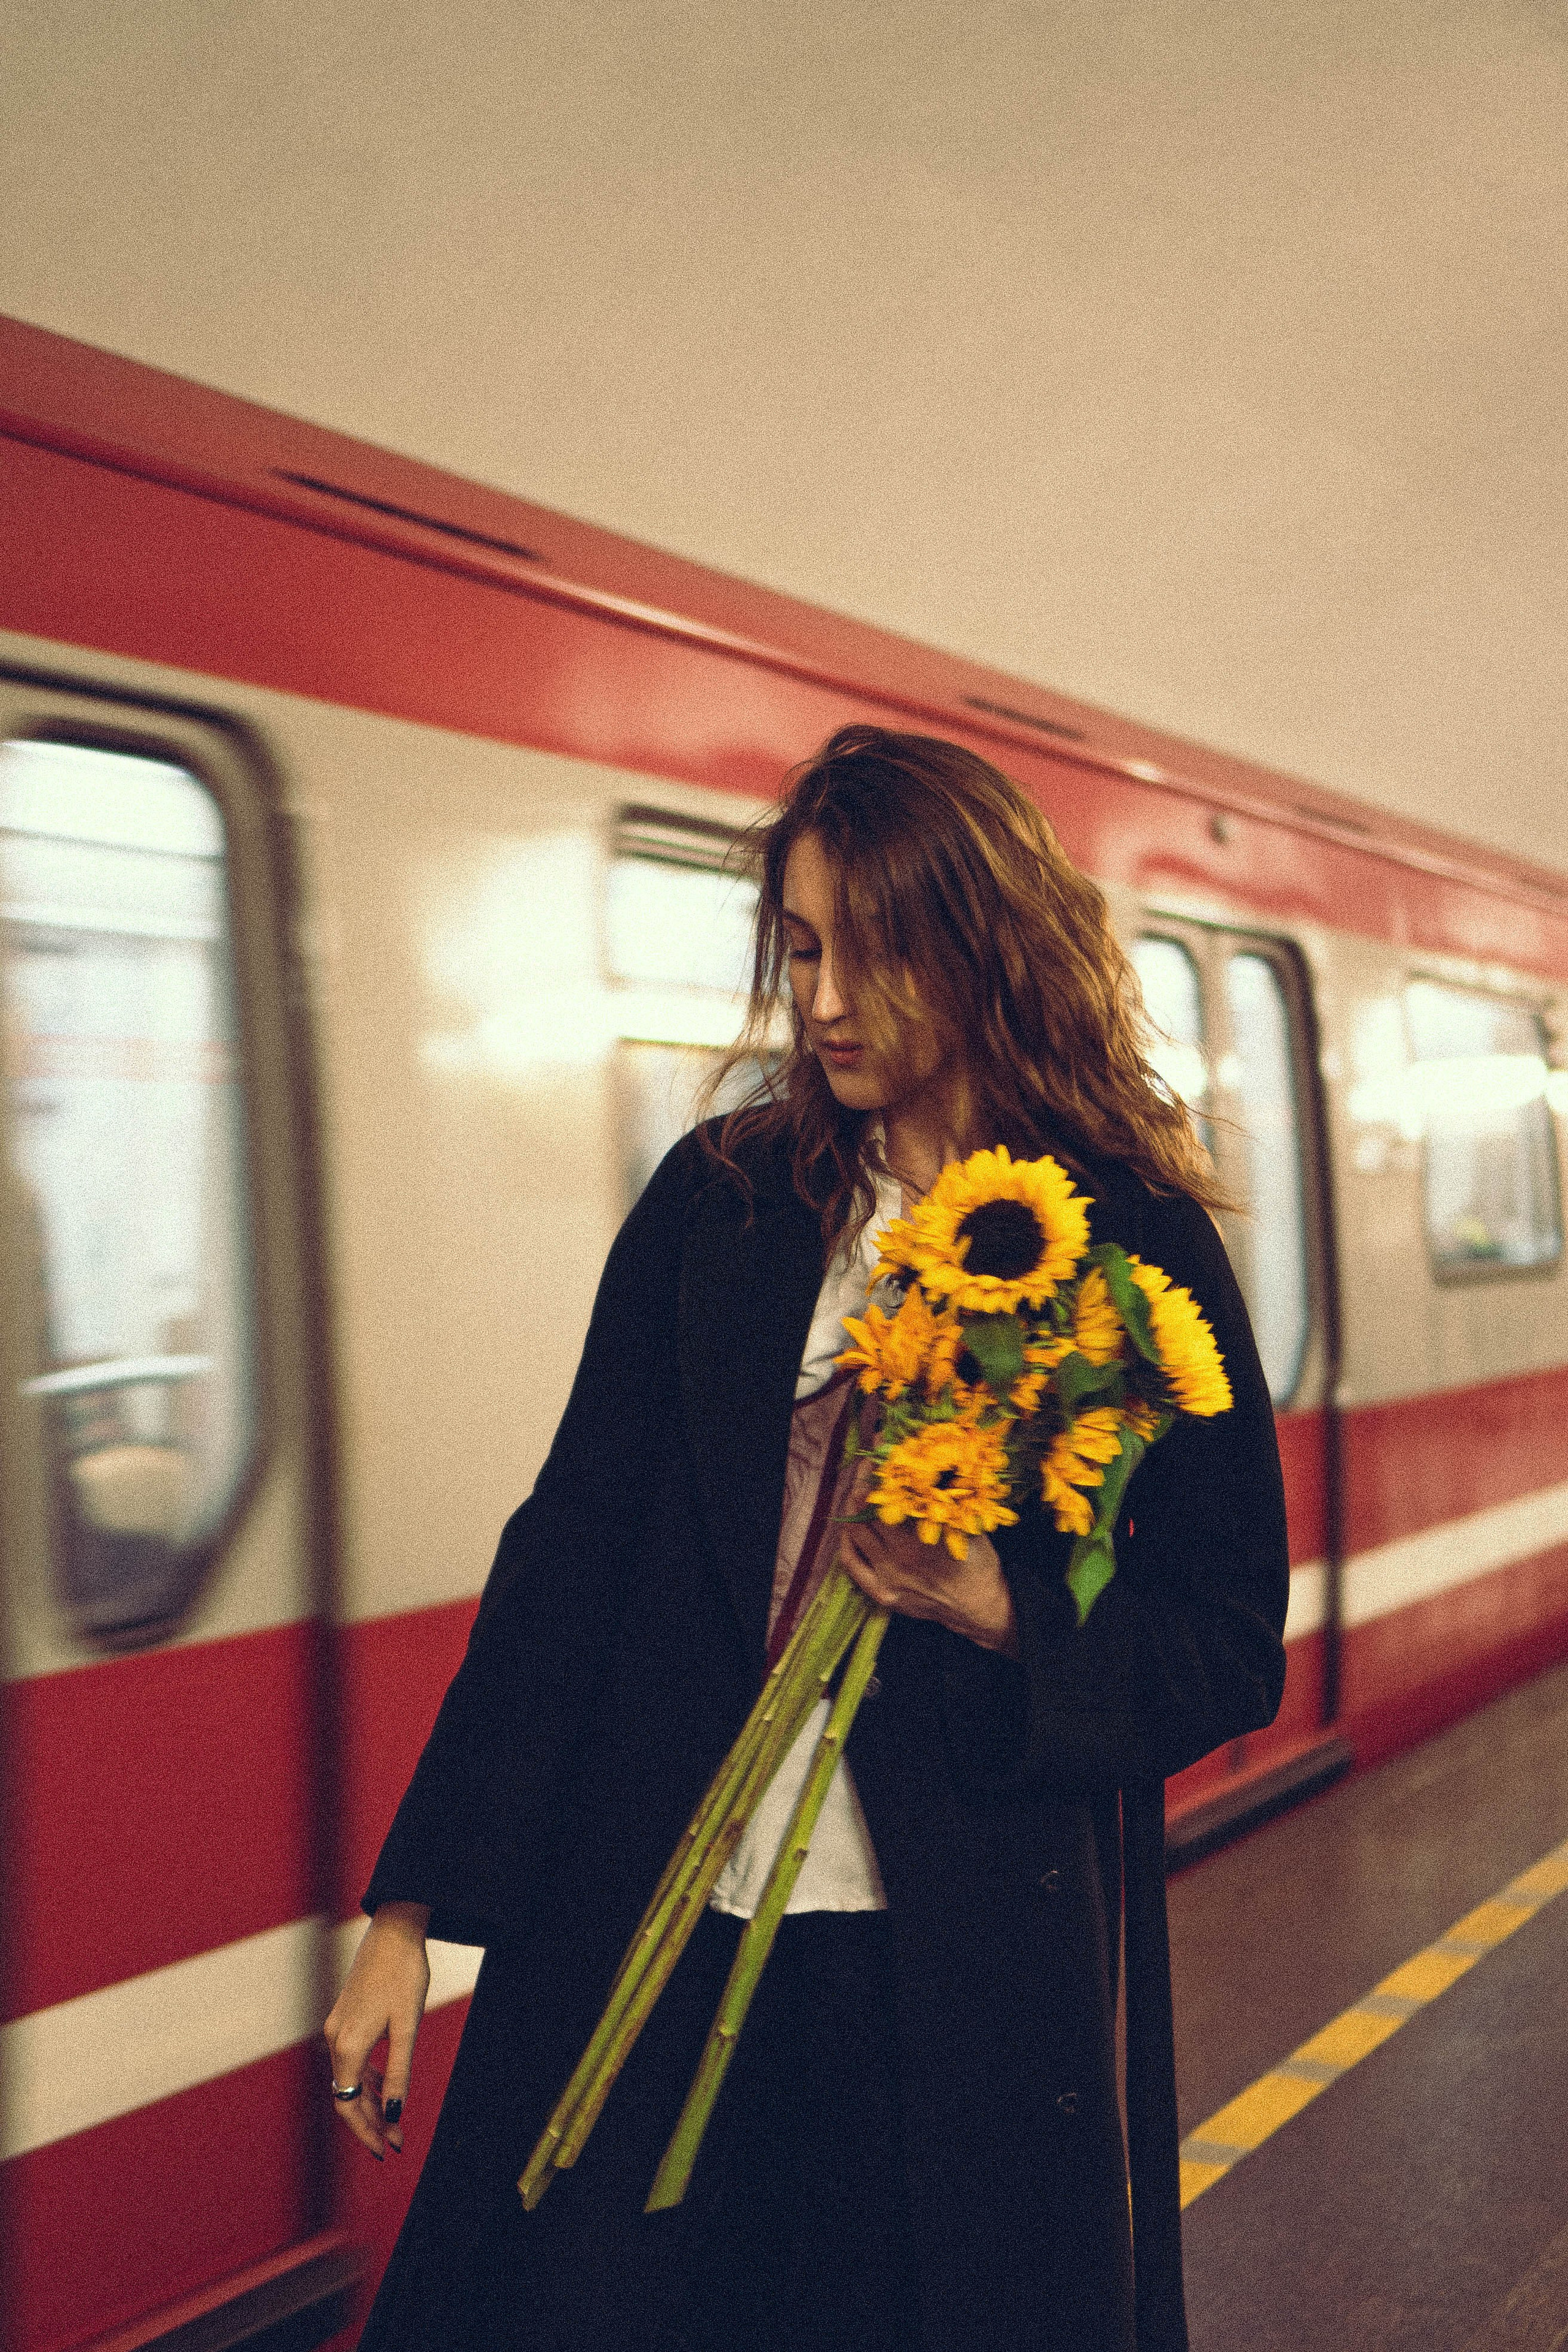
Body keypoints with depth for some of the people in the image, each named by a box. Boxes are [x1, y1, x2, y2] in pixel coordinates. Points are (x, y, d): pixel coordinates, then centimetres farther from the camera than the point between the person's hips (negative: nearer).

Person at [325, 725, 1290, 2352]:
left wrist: (998, 1618, -19)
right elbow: (571, 1550, 4)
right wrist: (414, 1908, 0)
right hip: (652, 1934, 3)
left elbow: (1230, 1650, 0)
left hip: (968, 1977, -2)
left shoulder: (1138, 1250, -4)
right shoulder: (718, 1201, 3)